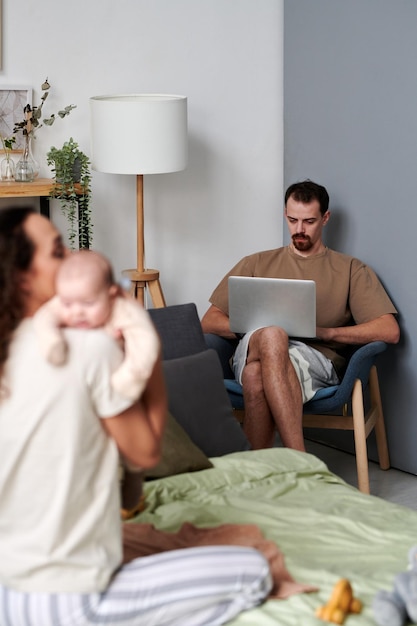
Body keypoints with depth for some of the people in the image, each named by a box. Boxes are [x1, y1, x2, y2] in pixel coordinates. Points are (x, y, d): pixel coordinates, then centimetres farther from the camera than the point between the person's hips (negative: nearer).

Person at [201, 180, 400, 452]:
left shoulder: (351, 270, 21)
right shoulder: (258, 263, 27)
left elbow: (390, 331, 7)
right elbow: (210, 321, 19)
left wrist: (325, 332, -6)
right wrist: (257, 328, -2)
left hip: (317, 361, -1)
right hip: (252, 351, 2)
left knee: (258, 374, -39)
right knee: (272, 337, -40)